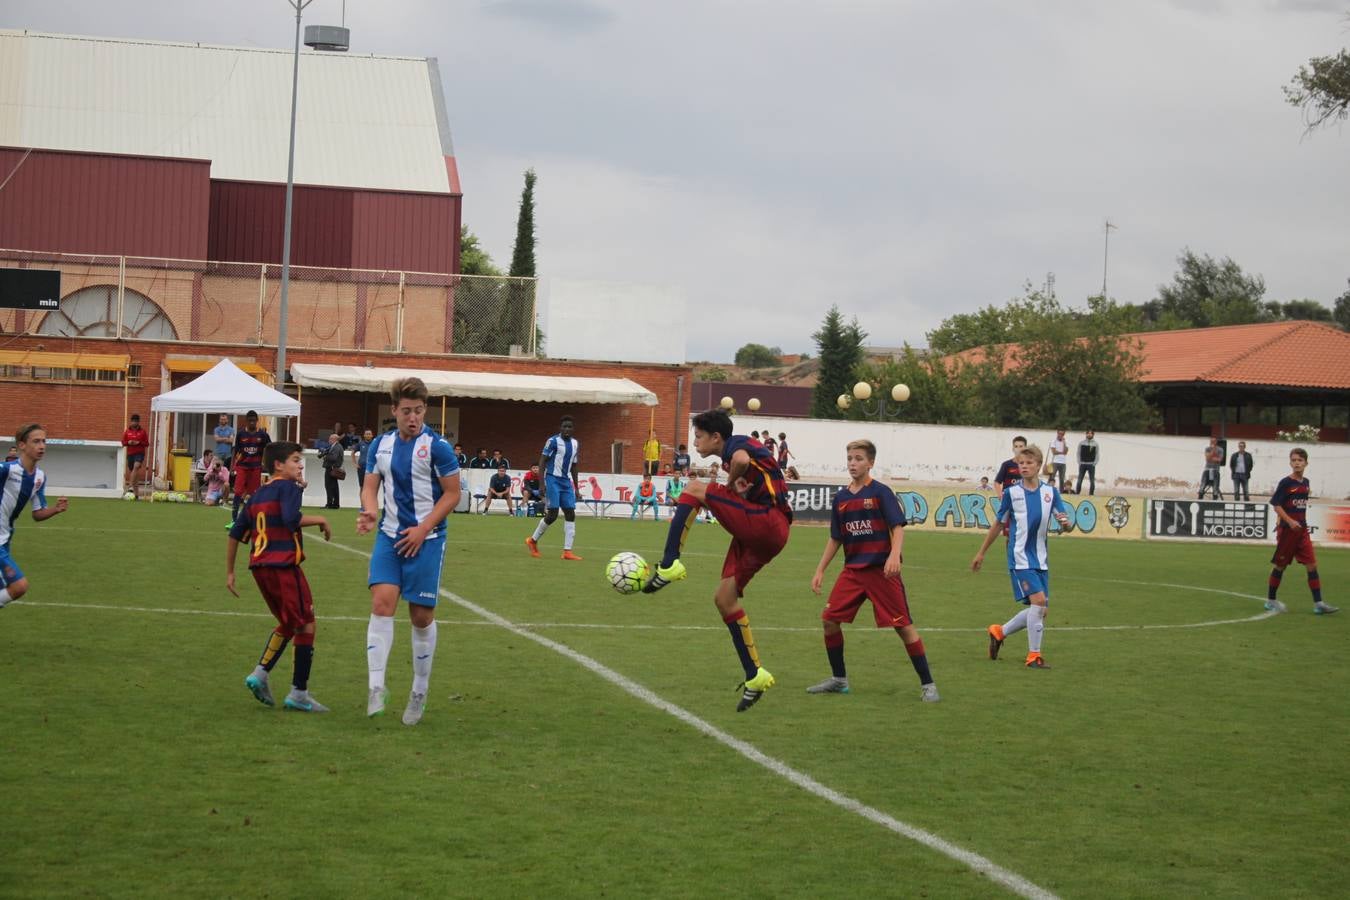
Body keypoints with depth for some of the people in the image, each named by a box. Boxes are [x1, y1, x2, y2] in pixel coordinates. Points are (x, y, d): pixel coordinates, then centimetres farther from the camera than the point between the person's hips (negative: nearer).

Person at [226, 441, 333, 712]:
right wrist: (320, 520, -8)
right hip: (284, 565, -8)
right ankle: (299, 694, -1)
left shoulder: (258, 494, 18)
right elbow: (291, 519, -23)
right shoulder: (288, 487, -5)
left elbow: (235, 534, 18)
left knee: (287, 624, 23)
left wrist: (230, 572, 22)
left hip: (260, 567, 8)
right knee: (306, 624, 1)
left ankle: (260, 674, 10)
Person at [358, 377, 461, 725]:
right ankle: (376, 687, -13)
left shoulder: (436, 447, -8)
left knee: (422, 615, 2)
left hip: (425, 539, -3)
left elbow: (453, 493, -5)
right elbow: (370, 486, 12)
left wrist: (422, 529, -13)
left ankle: (419, 693, 17)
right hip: (389, 536, 3)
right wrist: (370, 512, -11)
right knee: (382, 602, -14)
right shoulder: (381, 445, 6)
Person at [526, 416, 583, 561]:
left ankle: (567, 551, -2)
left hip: (566, 481, 7)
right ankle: (533, 540, 12)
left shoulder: (575, 444, 12)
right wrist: (542, 484, -16)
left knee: (570, 514, -3)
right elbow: (542, 462, -9)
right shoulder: (553, 441, -8)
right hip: (552, 480, -7)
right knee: (552, 514, -10)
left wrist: (576, 488, 19)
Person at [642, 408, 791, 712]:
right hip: (755, 536, 10)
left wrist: (731, 484, -10)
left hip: (767, 524, -10)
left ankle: (669, 567, -23)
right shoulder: (732, 453, 24)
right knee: (724, 598, 8)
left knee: (694, 488, -15)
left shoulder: (737, 444, -4)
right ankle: (755, 678, 10)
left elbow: (742, 460, -29)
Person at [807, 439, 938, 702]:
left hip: (881, 570, -6)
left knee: (903, 625, -6)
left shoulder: (881, 492, -6)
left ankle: (927, 684, 1)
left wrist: (894, 555, -29)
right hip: (852, 570, 6)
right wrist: (820, 570, 13)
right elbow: (835, 539, 17)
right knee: (829, 619, 0)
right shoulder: (841, 498, 9)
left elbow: (898, 527, -13)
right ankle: (839, 679, 16)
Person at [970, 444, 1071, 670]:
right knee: (1038, 600, -19)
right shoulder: (1011, 493, 0)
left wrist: (1064, 520, -25)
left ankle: (1000, 632, 29)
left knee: (1040, 611, 6)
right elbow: (999, 524, 10)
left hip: (1040, 558, 4)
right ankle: (1033, 655, -10)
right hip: (1020, 557, -4)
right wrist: (981, 553, 14)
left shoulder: (1050, 492, 5)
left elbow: (1064, 518, 0)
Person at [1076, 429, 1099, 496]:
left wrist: (1094, 463, -6)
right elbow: (1078, 453, 6)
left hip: (1091, 465, 0)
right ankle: (1077, 493, 1)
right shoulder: (1081, 443, 5)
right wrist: (1079, 463, -3)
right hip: (1082, 464, 0)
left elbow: (1097, 454, 4)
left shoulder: (1095, 444, 4)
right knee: (1079, 480, -2)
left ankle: (1091, 494, 4)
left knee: (1092, 481, -1)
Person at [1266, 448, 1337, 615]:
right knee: (1280, 565, 5)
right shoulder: (1285, 482, -10)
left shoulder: (1306, 483, 8)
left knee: (1312, 565, -4)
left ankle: (1318, 604, -6)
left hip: (1302, 530, 5)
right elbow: (1276, 505, -13)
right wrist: (1290, 521, -23)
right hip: (1287, 530, -5)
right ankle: (1270, 600, 20)